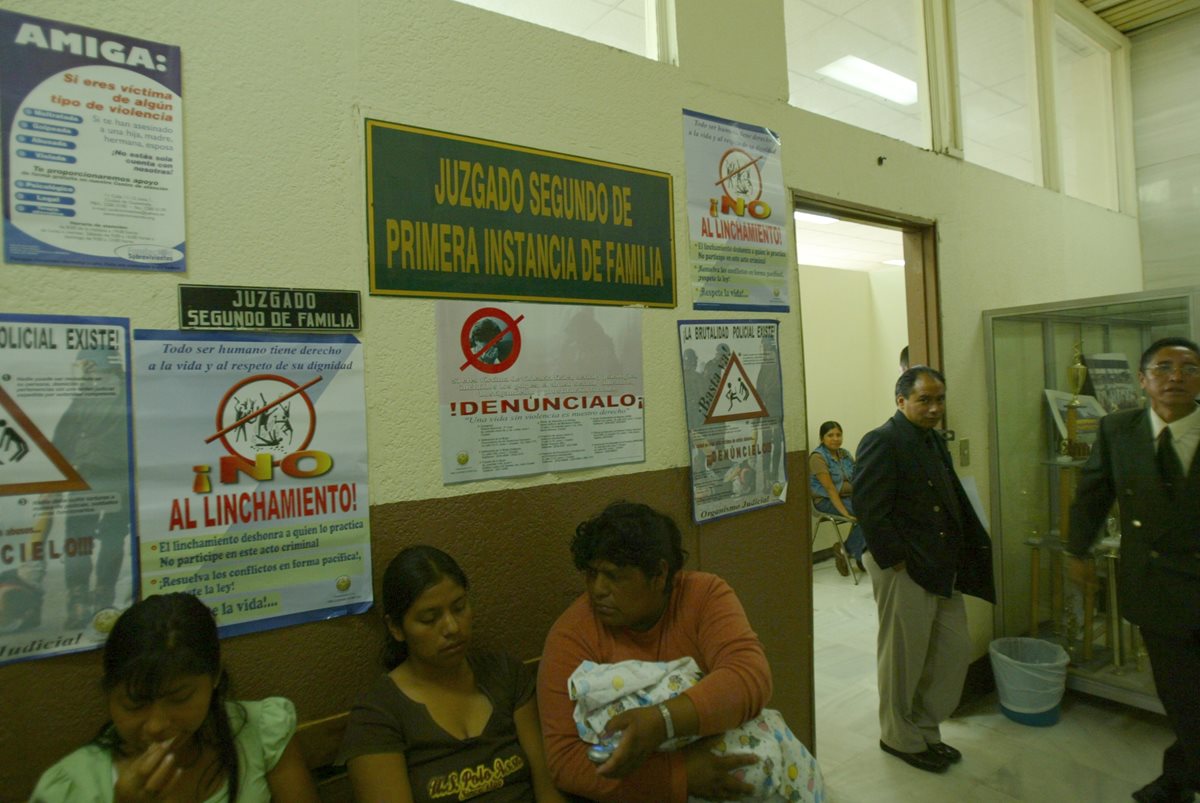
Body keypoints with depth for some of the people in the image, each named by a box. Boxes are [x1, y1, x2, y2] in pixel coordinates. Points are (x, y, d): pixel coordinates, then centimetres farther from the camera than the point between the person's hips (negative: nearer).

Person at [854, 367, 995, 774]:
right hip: (903, 570, -9)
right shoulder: (881, 441, -16)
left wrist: (977, 545, 6)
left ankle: (924, 728, 35)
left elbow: (955, 499, 16)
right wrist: (895, 560, -19)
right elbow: (869, 508, -22)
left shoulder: (934, 441, 13)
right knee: (903, 658, 7)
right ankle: (899, 737, 29)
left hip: (941, 568, 9)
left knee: (955, 651, 16)